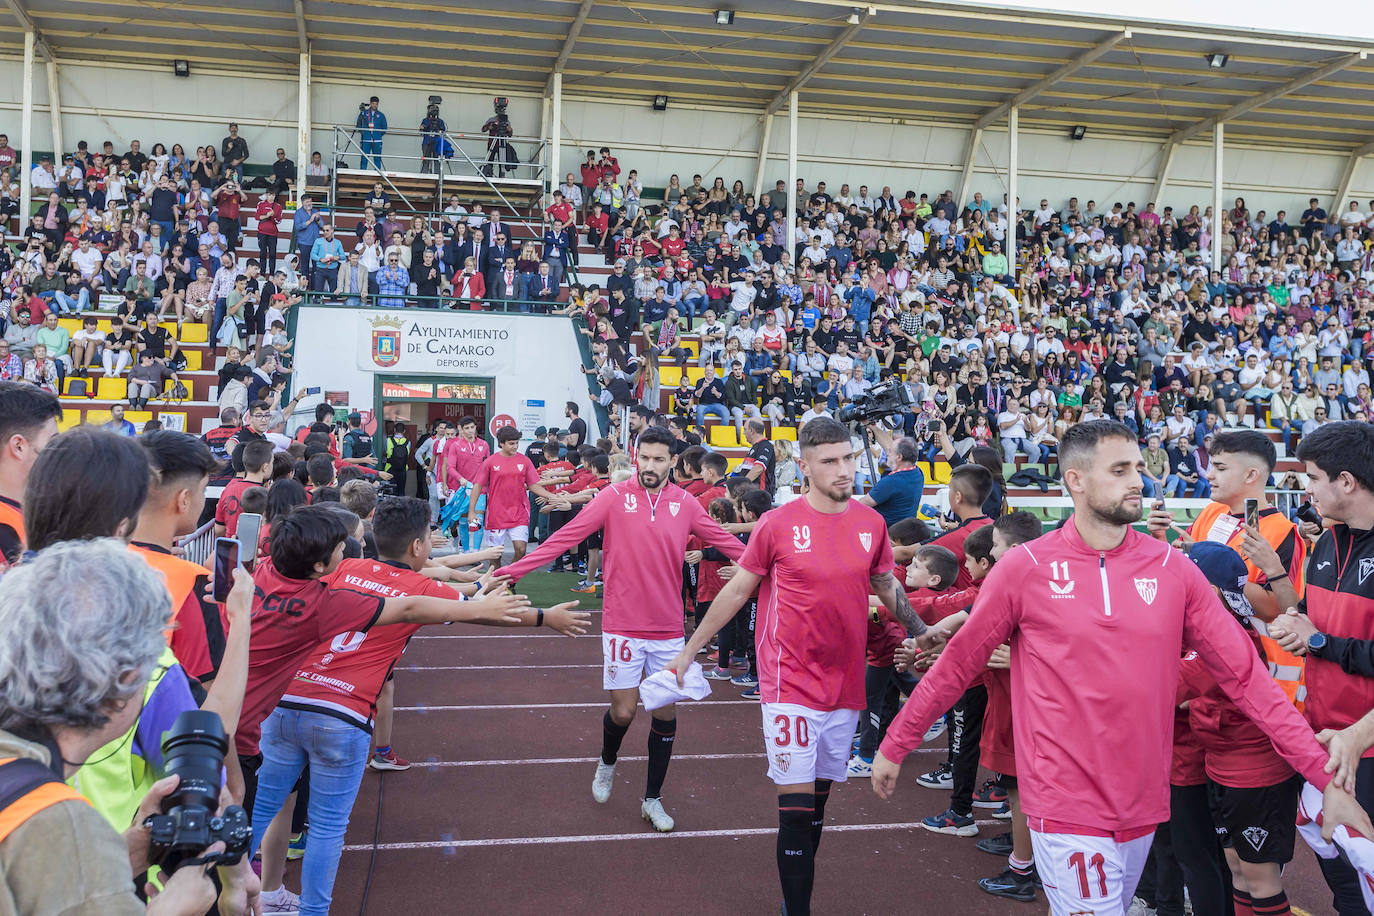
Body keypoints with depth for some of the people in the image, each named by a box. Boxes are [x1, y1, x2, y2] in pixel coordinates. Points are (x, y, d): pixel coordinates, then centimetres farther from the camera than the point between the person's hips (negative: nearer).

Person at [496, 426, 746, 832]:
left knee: (666, 713, 6)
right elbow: (566, 535, -9)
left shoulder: (685, 503, 0)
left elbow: (724, 540, 5)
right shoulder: (615, 496, -6)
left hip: (669, 628, 2)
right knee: (622, 711, 2)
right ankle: (607, 764, 37)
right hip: (623, 626, -2)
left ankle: (652, 799, 24)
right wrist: (514, 569, -13)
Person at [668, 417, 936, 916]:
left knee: (818, 801, 15)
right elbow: (736, 591, 1)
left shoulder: (871, 523, 2)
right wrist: (687, 651, 5)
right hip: (791, 686, -4)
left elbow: (887, 587, 17)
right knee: (796, 808, -6)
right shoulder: (777, 524, -9)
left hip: (846, 687, 4)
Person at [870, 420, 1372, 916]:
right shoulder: (1024, 568, -9)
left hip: (1144, 803, 4)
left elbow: (1245, 674, 1)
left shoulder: (1174, 570, -1)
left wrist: (1327, 778, -4)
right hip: (1066, 805, -4)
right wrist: (894, 746, 4)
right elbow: (956, 665, -1)